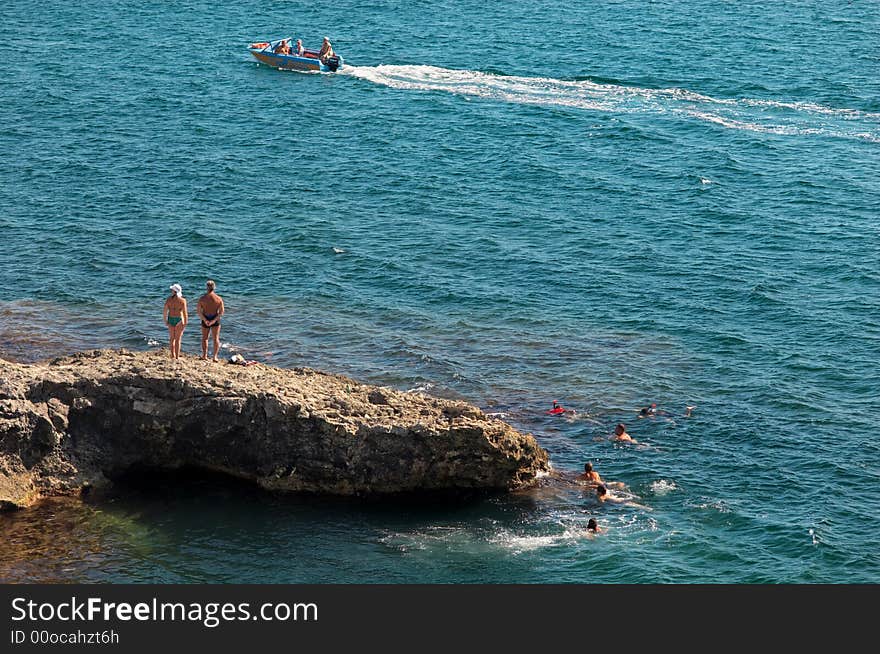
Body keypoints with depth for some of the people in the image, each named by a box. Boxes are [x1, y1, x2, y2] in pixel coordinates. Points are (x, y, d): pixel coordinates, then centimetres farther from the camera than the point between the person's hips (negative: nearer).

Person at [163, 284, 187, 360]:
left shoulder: (169, 299, -5)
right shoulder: (182, 300, -12)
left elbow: (164, 311, -3)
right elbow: (185, 313, -13)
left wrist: (165, 321, 8)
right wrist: (185, 323, -4)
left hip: (170, 319, 2)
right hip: (179, 320, -2)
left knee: (172, 338, 16)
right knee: (177, 339, 5)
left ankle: (172, 355, 19)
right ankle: (177, 356, 7)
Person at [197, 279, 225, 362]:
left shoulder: (202, 298, -6)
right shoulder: (219, 299, -7)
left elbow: (199, 311, -11)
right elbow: (221, 312, -11)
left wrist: (205, 320, -15)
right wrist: (214, 320, -14)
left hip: (205, 319, 0)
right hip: (215, 319, 0)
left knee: (205, 338, 16)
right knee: (216, 338, 8)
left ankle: (204, 355, 15)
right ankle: (215, 356, 1)